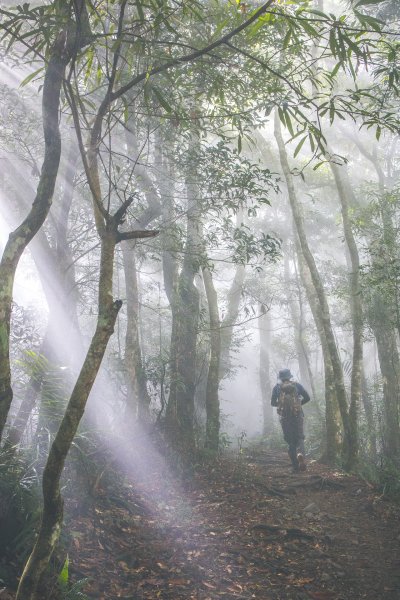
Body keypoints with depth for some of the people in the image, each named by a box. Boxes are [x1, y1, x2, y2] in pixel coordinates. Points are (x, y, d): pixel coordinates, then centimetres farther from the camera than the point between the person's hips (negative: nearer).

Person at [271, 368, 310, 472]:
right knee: (299, 437, 11)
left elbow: (273, 403, 1)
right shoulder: (297, 385, 4)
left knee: (290, 440, 9)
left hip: (284, 417, 0)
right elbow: (307, 398, 3)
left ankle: (296, 466, 6)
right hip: (297, 416, 0)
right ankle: (300, 453, -20)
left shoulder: (277, 387, 2)